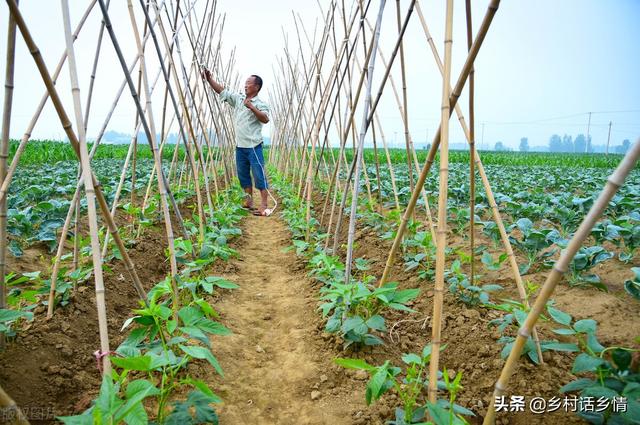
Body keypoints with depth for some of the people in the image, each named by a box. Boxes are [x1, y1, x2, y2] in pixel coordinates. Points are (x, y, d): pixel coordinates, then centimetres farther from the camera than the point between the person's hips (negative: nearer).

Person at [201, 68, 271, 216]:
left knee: (259, 175, -6)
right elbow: (221, 90, 12)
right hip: (240, 146, 7)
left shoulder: (260, 104, -7)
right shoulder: (238, 98, 11)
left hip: (254, 146, -7)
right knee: (243, 175, 12)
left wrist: (251, 107, -30)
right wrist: (209, 78, 2)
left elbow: (265, 119, -24)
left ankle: (263, 206, -4)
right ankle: (249, 202, 22)